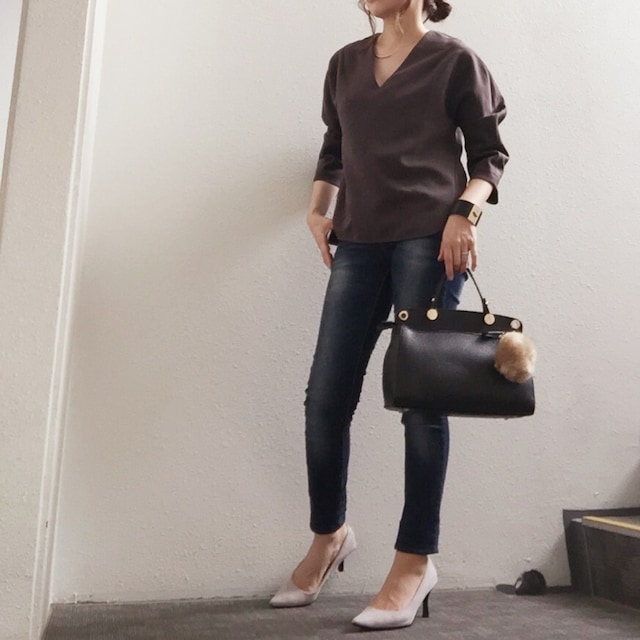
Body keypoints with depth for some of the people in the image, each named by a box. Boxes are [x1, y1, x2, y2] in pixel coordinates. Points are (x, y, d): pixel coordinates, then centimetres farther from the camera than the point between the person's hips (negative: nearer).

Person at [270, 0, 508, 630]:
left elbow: (489, 154, 6)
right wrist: (318, 208, 7)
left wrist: (464, 213, -11)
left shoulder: (454, 60, 7)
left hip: (429, 239, -4)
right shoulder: (345, 63, 20)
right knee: (326, 397, 0)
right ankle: (329, 535, 22)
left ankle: (415, 561, 8)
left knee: (421, 398, -5)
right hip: (359, 242, 4)